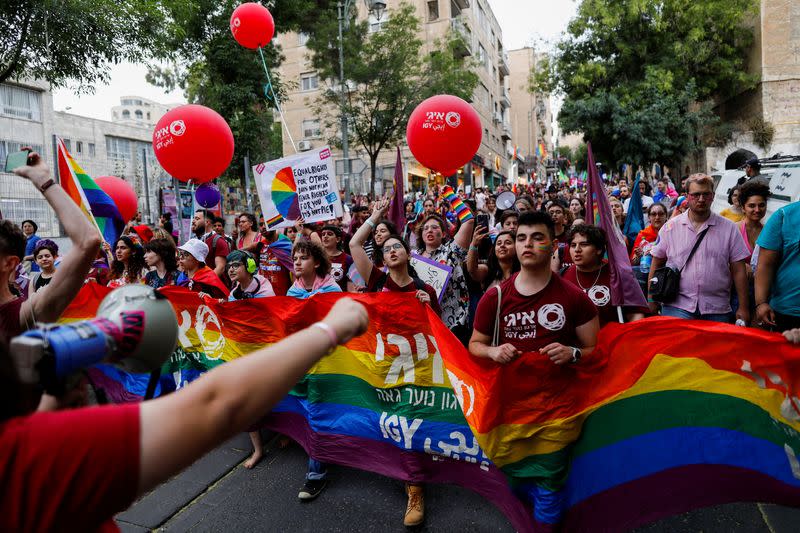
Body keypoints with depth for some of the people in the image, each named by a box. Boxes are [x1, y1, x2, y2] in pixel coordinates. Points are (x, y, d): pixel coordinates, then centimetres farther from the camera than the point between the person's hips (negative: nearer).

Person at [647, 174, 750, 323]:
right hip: (677, 307, -1)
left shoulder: (729, 228, 6)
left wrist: (743, 308, 2)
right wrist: (651, 300, 5)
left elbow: (738, 270, 5)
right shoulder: (670, 227, 5)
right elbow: (656, 264, 8)